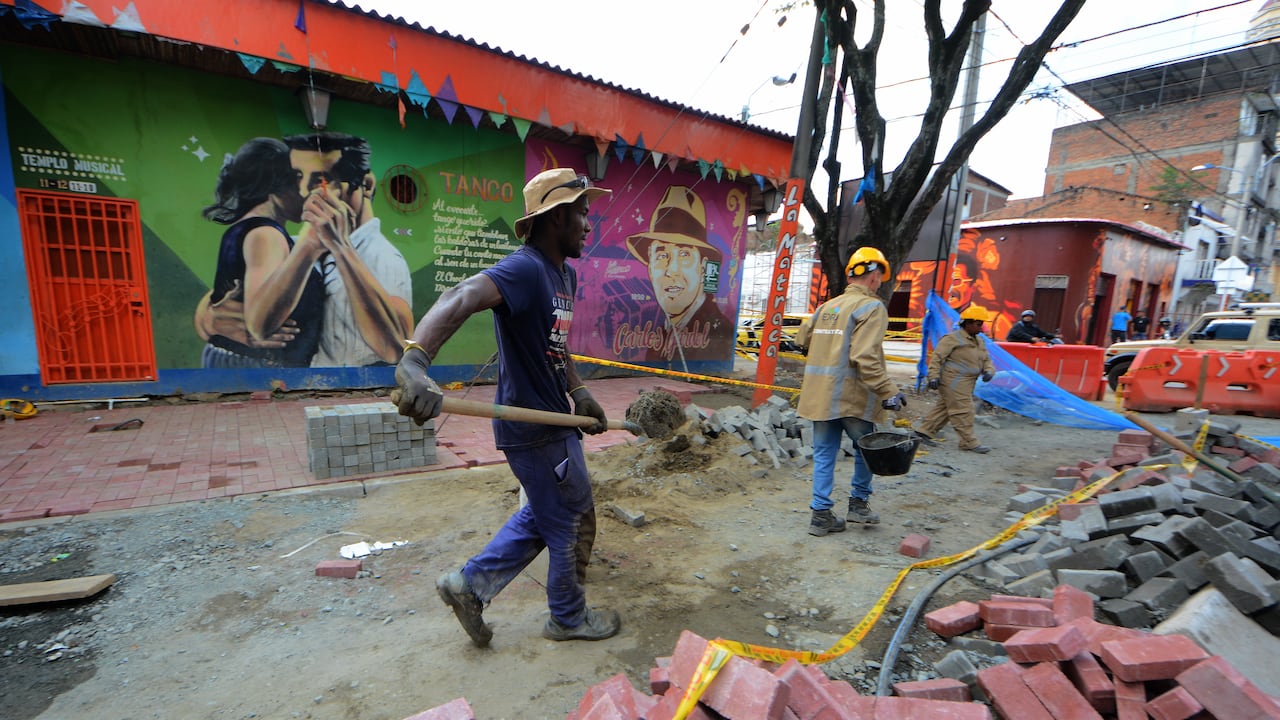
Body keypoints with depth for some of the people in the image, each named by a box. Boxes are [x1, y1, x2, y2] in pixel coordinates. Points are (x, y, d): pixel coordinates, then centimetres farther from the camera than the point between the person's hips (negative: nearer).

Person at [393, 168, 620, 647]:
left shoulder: (565, 274, 9)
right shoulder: (525, 268, -23)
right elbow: (460, 298, -41)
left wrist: (579, 392, 13)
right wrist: (414, 360, -56)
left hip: (552, 419, 10)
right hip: (535, 430, -10)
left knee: (543, 515, 25)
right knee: (573, 523, 10)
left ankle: (470, 585, 35)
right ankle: (569, 618, 36)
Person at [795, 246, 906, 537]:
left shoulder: (826, 306, 12)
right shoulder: (871, 307, -9)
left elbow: (803, 338, 21)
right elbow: (866, 357, -19)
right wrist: (888, 393, -18)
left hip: (819, 393, 6)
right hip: (851, 395, -6)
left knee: (824, 453, 11)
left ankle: (821, 513, 13)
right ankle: (859, 502, 25)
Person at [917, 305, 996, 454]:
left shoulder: (980, 341, 15)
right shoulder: (952, 338, -12)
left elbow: (986, 359, 20)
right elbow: (937, 358, -14)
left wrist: (988, 371, -2)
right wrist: (934, 376, -20)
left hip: (966, 383, 9)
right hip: (953, 382, -9)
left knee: (944, 408, 13)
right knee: (963, 411, -5)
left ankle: (925, 432, 22)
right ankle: (969, 442, 2)